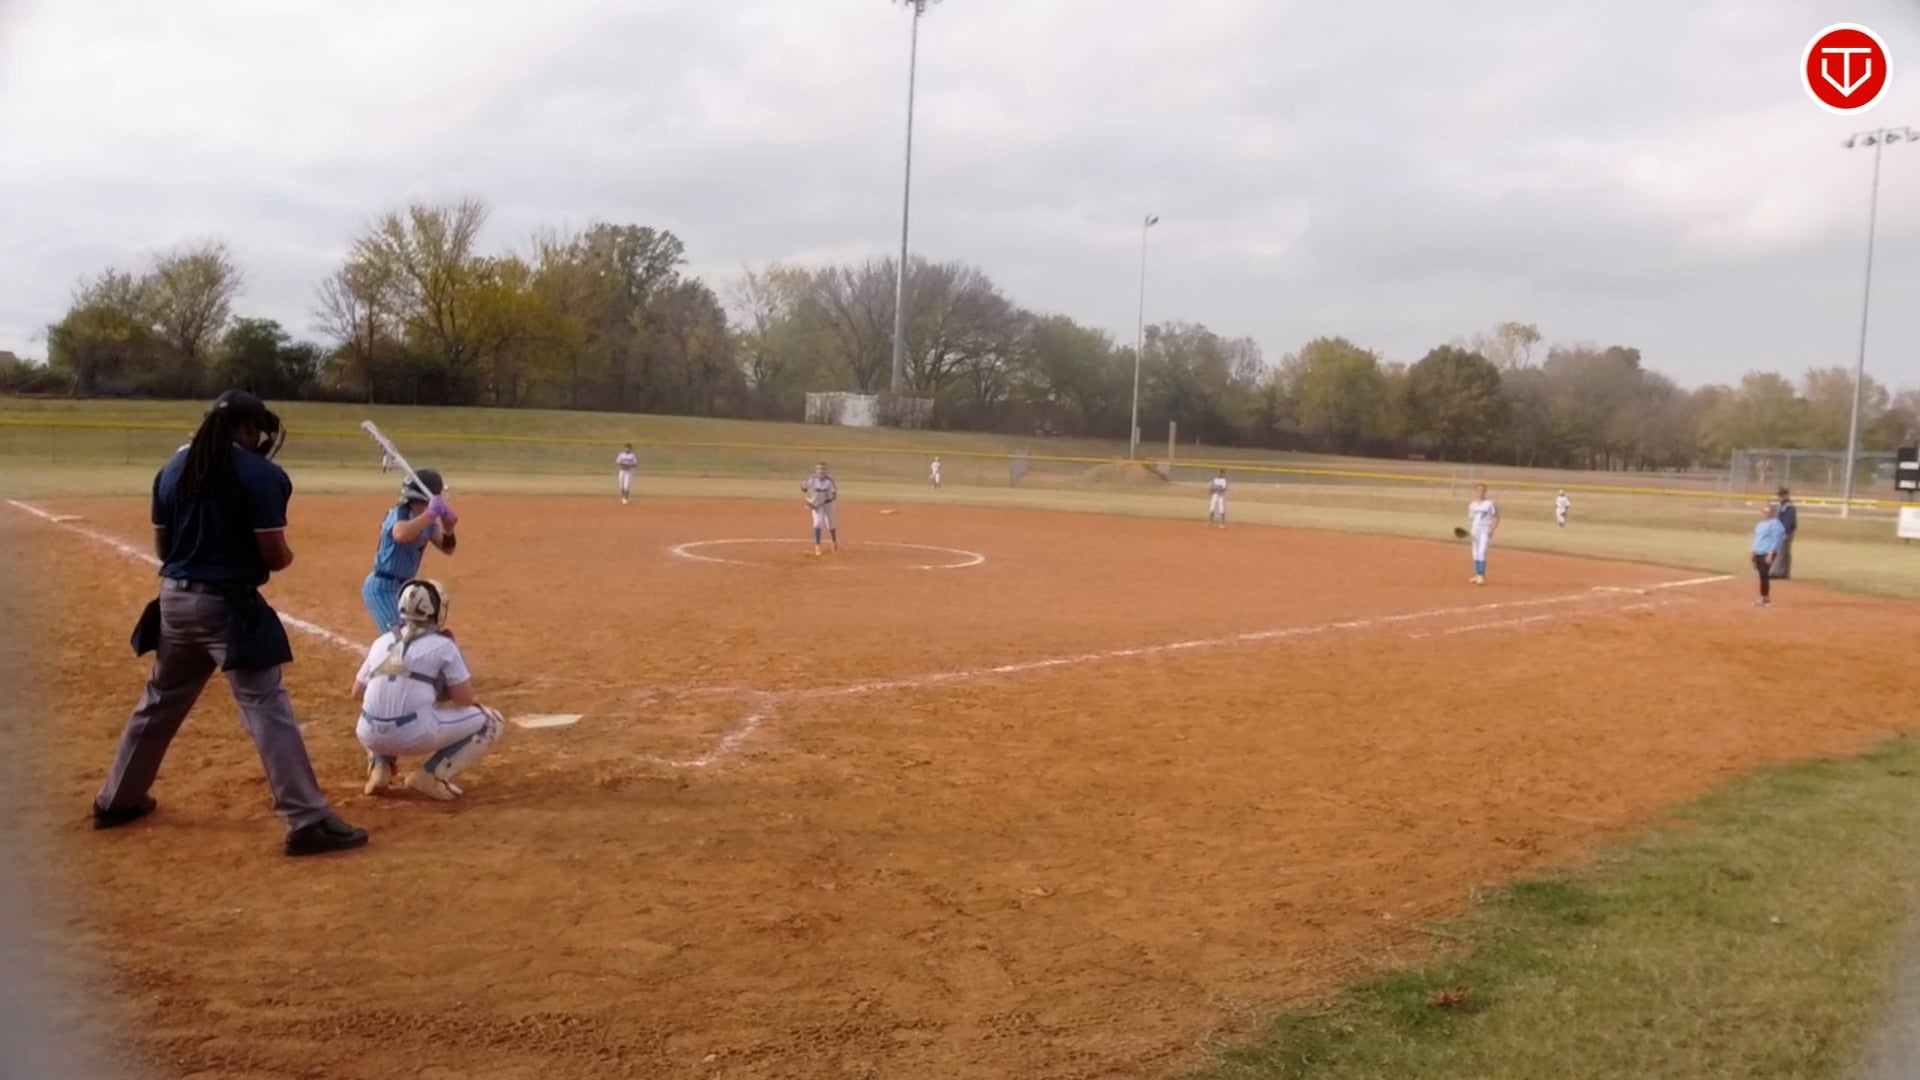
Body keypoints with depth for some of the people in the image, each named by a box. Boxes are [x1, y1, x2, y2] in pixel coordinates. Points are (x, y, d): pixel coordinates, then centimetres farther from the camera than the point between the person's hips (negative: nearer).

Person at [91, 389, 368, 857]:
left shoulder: (173, 468, 8)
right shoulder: (260, 473, -12)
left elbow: (162, 546, 12)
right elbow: (275, 556, -13)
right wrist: (285, 556, 7)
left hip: (175, 598, 7)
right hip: (228, 605, -7)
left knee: (158, 703, 23)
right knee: (267, 709, -8)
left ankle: (116, 800, 37)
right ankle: (308, 821, -11)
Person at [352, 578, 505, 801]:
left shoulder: (382, 641, 16)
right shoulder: (442, 645, 1)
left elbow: (357, 692, 25)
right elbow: (465, 698, 2)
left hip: (370, 736, 6)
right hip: (415, 735, -6)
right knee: (491, 722, 10)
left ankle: (380, 767, 15)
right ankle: (432, 774, -2)